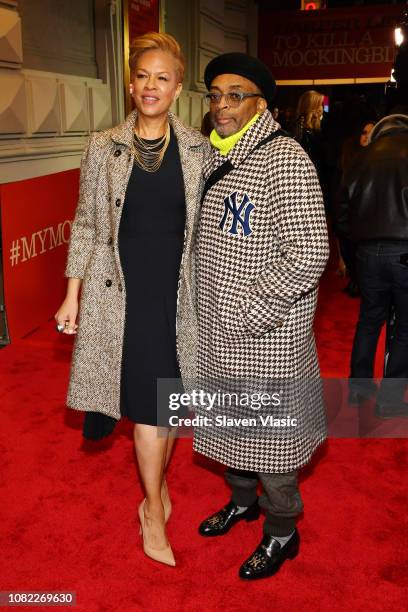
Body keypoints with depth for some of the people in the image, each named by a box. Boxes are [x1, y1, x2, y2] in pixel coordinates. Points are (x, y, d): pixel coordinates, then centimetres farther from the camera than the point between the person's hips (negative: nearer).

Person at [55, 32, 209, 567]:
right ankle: (155, 510, 21)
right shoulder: (104, 147, 3)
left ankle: (156, 488, 35)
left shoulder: (198, 149, 4)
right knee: (149, 400, 0)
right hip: (124, 291, -1)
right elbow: (86, 223, 6)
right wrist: (72, 295, 3)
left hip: (178, 289, 1)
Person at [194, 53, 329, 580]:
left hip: (267, 334, -7)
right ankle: (242, 498, 48)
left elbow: (309, 255, -23)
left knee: (270, 432, 9)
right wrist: (205, 302, 13)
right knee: (228, 420, 23)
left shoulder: (285, 159, -17)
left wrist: (249, 311, -21)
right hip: (216, 331, 8)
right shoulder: (211, 158, 8)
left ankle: (281, 532, 32)